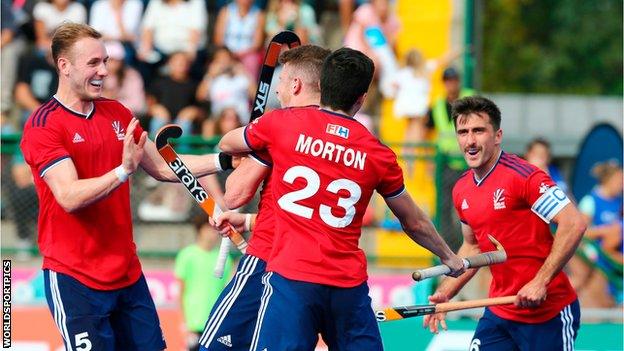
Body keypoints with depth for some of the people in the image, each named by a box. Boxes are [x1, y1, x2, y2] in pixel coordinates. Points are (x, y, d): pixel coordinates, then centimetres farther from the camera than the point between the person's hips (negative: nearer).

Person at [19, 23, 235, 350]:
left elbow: (162, 168, 17)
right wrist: (123, 171, -34)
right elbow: (69, 197, -22)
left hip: (128, 272, 7)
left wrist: (224, 160, 6)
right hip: (75, 281, -7)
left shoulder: (117, 113, 10)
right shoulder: (43, 126, -11)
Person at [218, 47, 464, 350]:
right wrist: (448, 257, 38)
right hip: (350, 287, 2)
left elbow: (226, 145, 22)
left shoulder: (281, 124, 0)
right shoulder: (379, 154, 6)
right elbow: (414, 224, 20)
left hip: (291, 277, -2)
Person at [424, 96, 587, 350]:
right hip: (499, 313, 7)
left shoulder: (522, 176, -16)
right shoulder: (461, 190, 8)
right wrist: (444, 294, 12)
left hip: (547, 313, -7)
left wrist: (540, 282, -25)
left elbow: (574, 224, -21)